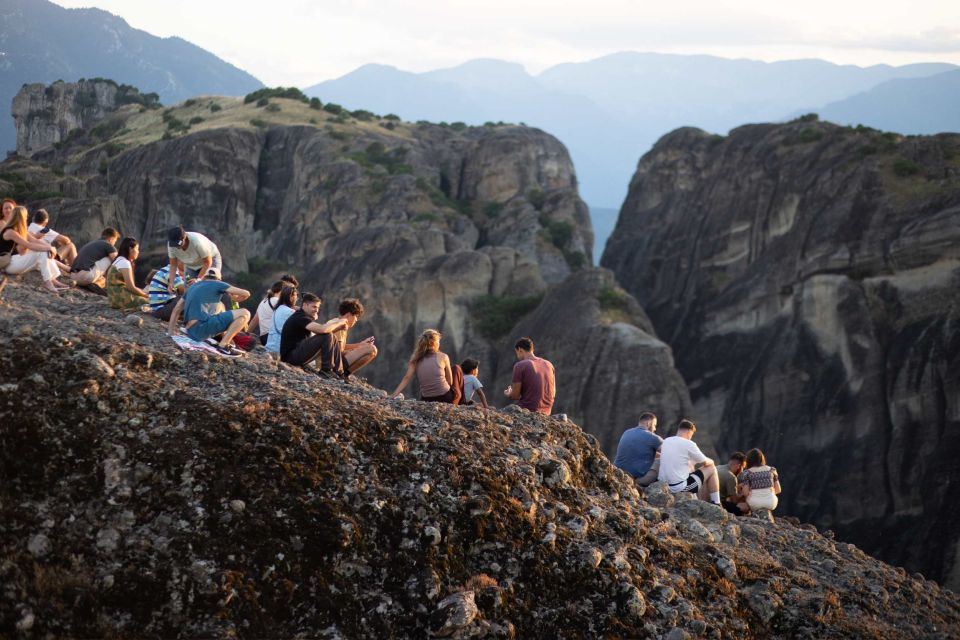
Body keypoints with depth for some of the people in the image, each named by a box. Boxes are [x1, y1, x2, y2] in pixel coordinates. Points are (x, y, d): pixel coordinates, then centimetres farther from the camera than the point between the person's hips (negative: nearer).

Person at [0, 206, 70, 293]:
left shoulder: (19, 230, 11)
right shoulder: (10, 232, -19)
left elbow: (35, 241, 5)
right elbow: (29, 245, -25)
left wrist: (49, 247, -12)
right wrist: (49, 248, -21)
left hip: (16, 260, 10)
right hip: (9, 264, -10)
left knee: (46, 253, -3)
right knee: (42, 253, -21)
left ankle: (53, 280, -10)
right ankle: (47, 282, -21)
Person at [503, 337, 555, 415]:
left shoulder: (520, 366, -7)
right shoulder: (548, 364, 11)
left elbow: (515, 395, -7)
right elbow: (553, 393, 14)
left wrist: (508, 394, 15)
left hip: (527, 410, -6)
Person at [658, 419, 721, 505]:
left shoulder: (666, 441, 7)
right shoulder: (688, 444, -11)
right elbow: (705, 462, 1)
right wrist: (711, 462, 26)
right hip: (680, 487, -7)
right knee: (711, 469, 10)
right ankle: (716, 504, 14)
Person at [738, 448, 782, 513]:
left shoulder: (746, 473, -4)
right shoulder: (772, 470, 4)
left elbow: (745, 493, -11)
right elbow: (778, 490, 6)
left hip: (754, 505, -1)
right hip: (770, 504, 1)